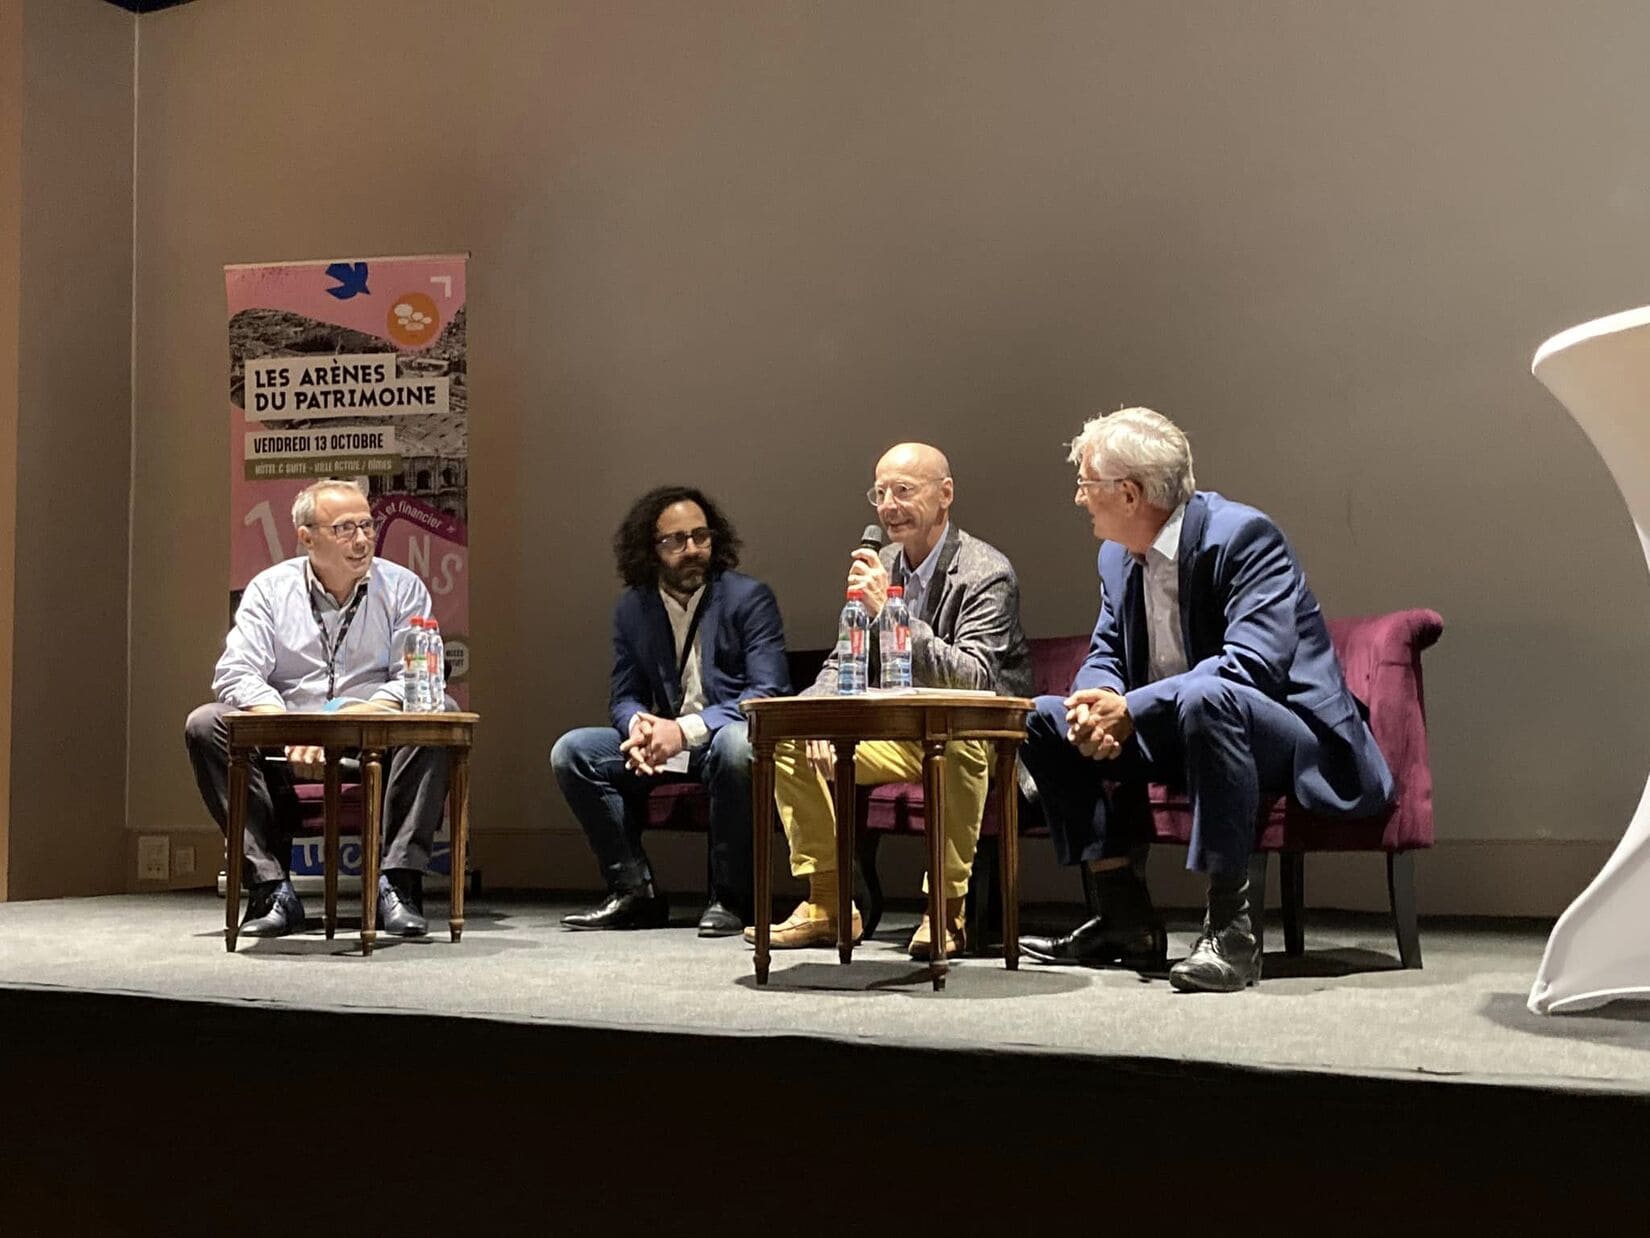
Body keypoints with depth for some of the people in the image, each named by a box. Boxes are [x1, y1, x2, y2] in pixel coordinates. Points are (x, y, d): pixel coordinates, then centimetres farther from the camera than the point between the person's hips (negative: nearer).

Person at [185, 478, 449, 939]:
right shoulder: (270, 588, 6)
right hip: (283, 745, 1)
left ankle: (397, 883, -29)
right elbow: (235, 674, -5)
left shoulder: (402, 587, 5)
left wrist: (364, 715, -24)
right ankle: (271, 887, -24)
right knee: (204, 725, -22)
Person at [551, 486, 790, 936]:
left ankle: (729, 898, -23)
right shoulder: (633, 608, 8)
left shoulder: (749, 597, -6)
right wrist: (639, 728, -16)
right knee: (571, 751, -14)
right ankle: (635, 891, -7)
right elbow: (624, 697, 11)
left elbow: (769, 691, -15)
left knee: (736, 743, -39)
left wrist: (685, 729, -25)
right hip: (662, 746, 5)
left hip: (726, 739, -5)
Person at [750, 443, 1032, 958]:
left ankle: (947, 905, -26)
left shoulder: (986, 573, -15)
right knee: (787, 736, -3)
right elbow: (843, 663, 13)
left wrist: (889, 611, -32)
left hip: (978, 739, -7)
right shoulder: (879, 568, 5)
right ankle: (829, 904, 0)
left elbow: (976, 679, -27)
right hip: (903, 735, 7)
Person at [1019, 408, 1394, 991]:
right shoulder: (1117, 555, 7)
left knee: (1206, 698, -40)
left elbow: (1254, 662, -31)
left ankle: (1230, 927, -33)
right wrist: (1097, 705, -15)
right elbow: (1105, 653, 11)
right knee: (1048, 719, 2)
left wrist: (1132, 709, -32)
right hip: (1177, 732, 9)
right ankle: (1127, 920, 0)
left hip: (1291, 737, -9)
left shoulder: (1242, 535, -20)